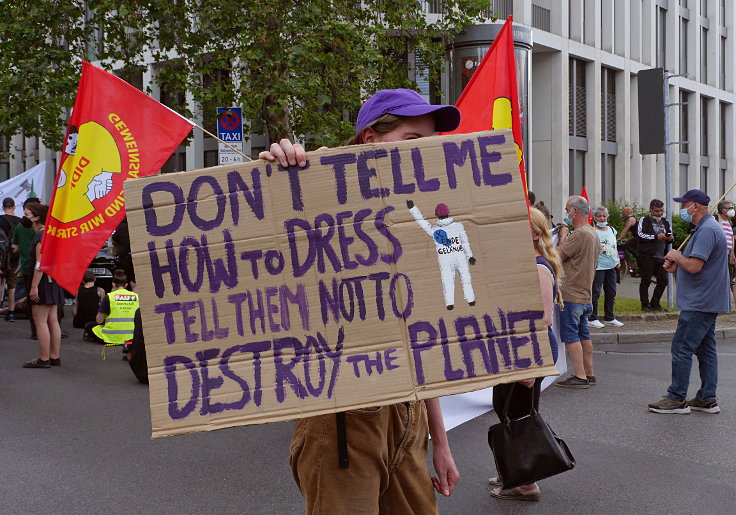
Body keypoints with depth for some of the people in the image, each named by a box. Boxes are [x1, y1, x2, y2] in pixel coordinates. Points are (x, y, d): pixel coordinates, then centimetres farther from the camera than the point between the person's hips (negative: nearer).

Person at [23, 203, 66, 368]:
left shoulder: (41, 234, -14)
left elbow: (40, 263, -20)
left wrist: (34, 286, -21)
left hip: (44, 281, -10)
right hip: (54, 280, 10)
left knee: (40, 320, -5)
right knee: (52, 320, 11)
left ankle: (44, 359, -4)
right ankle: (55, 357, 15)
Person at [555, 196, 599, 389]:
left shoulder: (579, 234, -18)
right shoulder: (593, 233, 15)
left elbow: (557, 256, -17)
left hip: (572, 294, -10)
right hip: (585, 294, 10)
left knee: (570, 336, -5)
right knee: (583, 334, 15)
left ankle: (580, 376, -5)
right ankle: (589, 374, 20)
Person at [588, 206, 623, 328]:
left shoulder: (612, 230, 15)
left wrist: (618, 260, 16)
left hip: (611, 265, 7)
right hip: (598, 266, -7)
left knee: (611, 292, 10)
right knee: (595, 292, -7)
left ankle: (609, 318, 21)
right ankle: (592, 319, -1)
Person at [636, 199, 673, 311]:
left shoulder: (665, 222, 18)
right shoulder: (644, 220, -1)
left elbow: (669, 236, 26)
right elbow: (640, 235, -14)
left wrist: (670, 238, 2)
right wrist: (656, 237, -20)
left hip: (660, 256, 6)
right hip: (646, 256, -6)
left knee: (663, 280, 5)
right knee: (646, 281, -2)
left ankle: (655, 303, 18)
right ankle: (645, 305, 6)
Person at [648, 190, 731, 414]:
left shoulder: (707, 231, -18)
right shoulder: (705, 228, 17)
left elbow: (694, 266, -25)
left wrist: (676, 256, -7)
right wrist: (676, 266, 7)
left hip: (699, 304, -11)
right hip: (707, 302, 11)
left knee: (681, 348, -7)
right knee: (705, 349, 12)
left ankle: (677, 398, -2)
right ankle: (707, 399, 17)